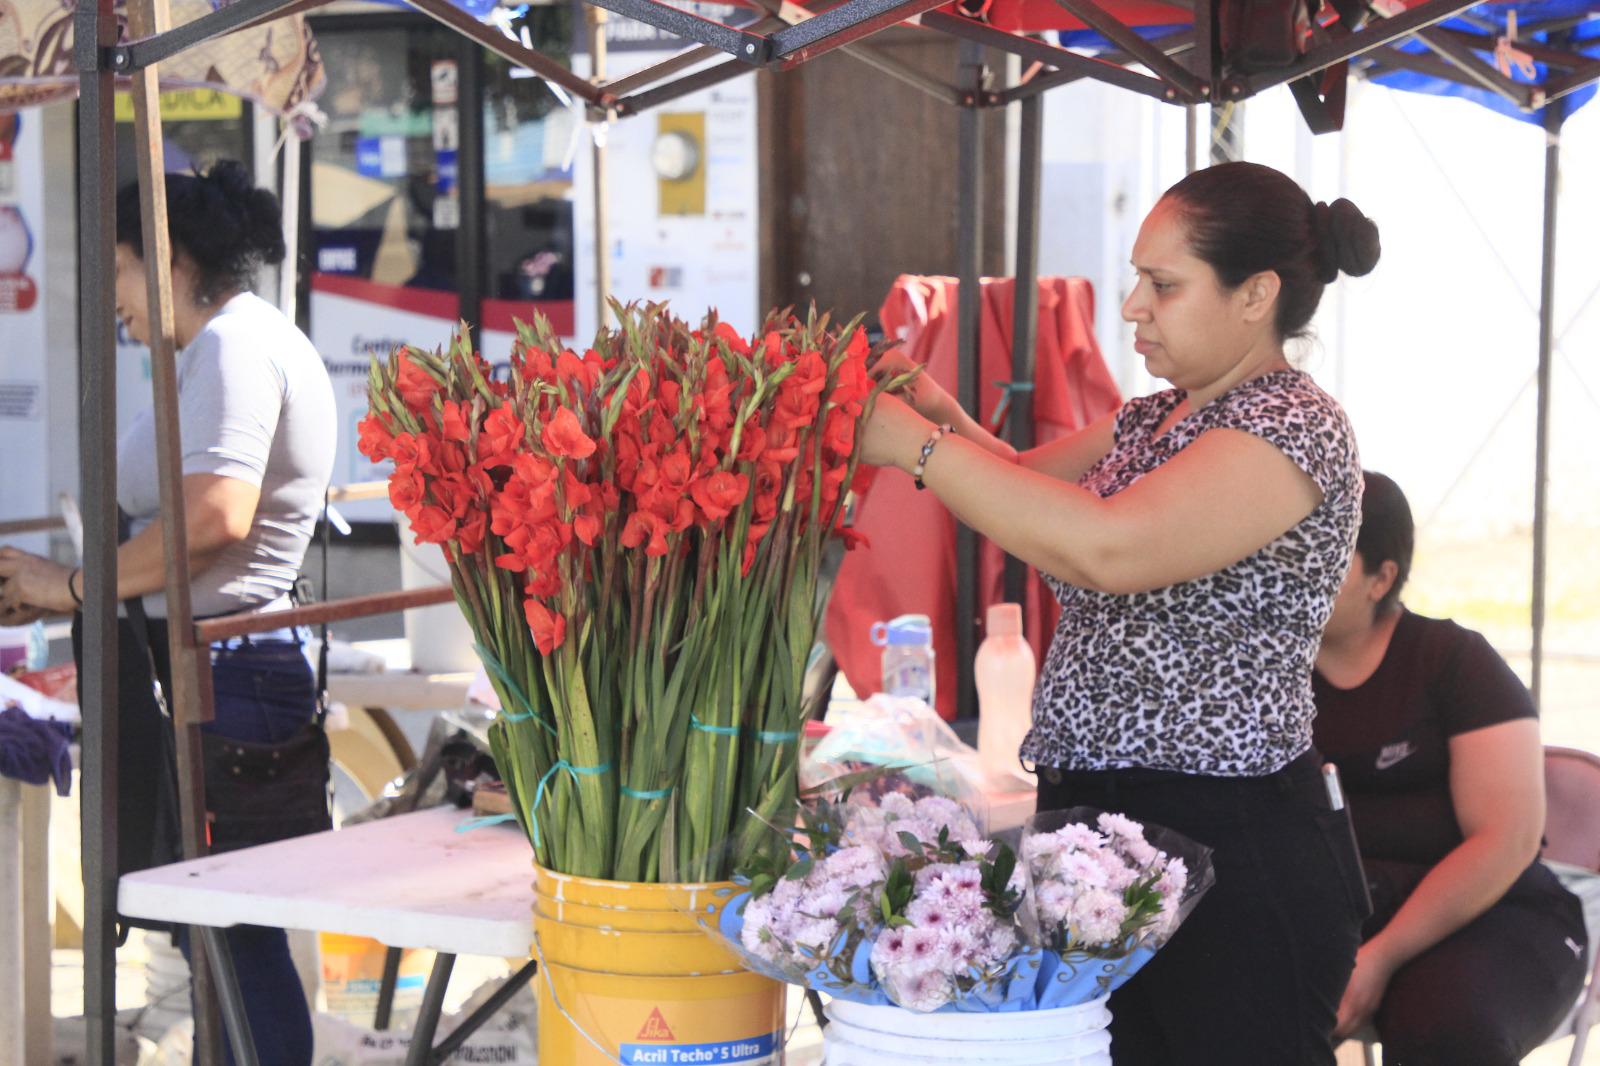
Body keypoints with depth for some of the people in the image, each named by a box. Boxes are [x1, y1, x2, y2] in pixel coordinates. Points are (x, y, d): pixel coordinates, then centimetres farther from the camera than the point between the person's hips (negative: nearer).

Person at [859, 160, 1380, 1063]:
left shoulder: (1296, 428, -14)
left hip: (1237, 850, -9)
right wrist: (946, 417, 4)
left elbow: (1110, 549, -27)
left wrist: (916, 445, -21)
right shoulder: (1149, 421, 15)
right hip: (1095, 818, 9)